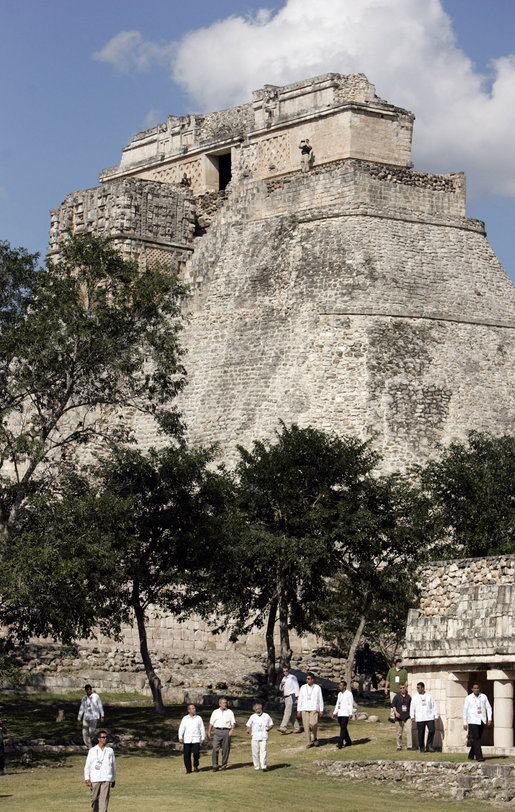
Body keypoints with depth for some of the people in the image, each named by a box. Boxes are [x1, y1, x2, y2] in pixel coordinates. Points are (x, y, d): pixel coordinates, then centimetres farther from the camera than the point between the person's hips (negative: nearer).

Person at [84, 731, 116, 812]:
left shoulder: (110, 750, 10)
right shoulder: (92, 751, 5)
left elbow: (113, 765, 15)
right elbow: (87, 765, 3)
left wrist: (114, 779, 14)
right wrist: (87, 778, -6)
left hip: (106, 779, 0)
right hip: (95, 779, 0)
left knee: (104, 799, -8)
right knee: (95, 799, 5)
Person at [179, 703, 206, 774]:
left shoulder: (199, 718, 9)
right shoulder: (185, 718, 9)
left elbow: (202, 729, 10)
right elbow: (181, 728, 6)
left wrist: (203, 738, 3)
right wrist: (180, 737, -5)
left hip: (196, 739, -1)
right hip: (187, 740, 1)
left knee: (196, 753, -15)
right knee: (187, 755, -2)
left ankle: (196, 765, 10)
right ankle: (188, 769, 9)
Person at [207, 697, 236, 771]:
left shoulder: (230, 712, 11)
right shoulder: (215, 712, 14)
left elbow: (233, 723, 5)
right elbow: (211, 723, 16)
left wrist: (231, 730, -11)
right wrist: (209, 732, 10)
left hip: (226, 731, 0)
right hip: (217, 731, 0)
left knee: (226, 749, 0)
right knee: (215, 748, -10)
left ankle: (224, 765, 10)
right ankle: (215, 766, -7)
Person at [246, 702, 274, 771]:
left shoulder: (266, 716, 11)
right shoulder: (253, 717, 13)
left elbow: (271, 724, 17)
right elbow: (248, 725, 15)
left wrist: (268, 728, -4)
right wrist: (248, 729, -7)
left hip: (263, 737, -2)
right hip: (255, 737, 2)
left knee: (263, 751, -13)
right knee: (255, 752, 1)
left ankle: (263, 766, -14)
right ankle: (256, 766, 10)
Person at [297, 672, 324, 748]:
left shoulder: (317, 688, 7)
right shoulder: (303, 688, 11)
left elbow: (320, 699, 8)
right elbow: (300, 699, 12)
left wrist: (321, 710, 4)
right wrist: (299, 710, 6)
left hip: (314, 709, -2)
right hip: (305, 709, 2)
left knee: (313, 723, -19)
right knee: (306, 725, -4)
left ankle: (314, 738, 3)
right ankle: (309, 742, 5)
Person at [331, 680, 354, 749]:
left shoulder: (349, 694, -6)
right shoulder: (339, 694, 16)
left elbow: (351, 704, -9)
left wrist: (351, 713, -17)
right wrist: (334, 713, 16)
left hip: (345, 714, -8)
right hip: (340, 714, 8)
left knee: (343, 728, -13)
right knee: (342, 728, 10)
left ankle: (340, 743, -18)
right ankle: (348, 742, 21)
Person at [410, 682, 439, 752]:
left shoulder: (429, 696, 9)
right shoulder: (415, 697, 7)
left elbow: (434, 706, 11)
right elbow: (412, 707, 6)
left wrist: (436, 715, 7)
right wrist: (412, 716, -2)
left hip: (429, 717, 1)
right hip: (420, 718, -1)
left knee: (432, 730, -11)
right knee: (421, 733, -1)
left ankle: (429, 745, 5)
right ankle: (422, 748, 9)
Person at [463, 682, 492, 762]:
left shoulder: (484, 697, 6)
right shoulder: (468, 698, 0)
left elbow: (488, 708, 8)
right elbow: (465, 711, 3)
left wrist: (489, 719, -2)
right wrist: (465, 723, 1)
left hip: (481, 721, 4)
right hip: (472, 721, -4)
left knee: (478, 739, 10)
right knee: (476, 738, -13)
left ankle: (471, 755, 23)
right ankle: (479, 756, -18)